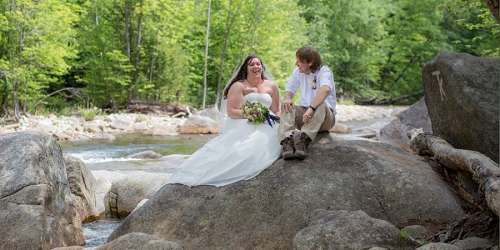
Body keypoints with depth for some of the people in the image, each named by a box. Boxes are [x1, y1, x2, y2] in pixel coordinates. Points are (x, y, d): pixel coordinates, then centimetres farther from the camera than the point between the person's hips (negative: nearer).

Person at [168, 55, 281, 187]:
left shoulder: (272, 86, 19)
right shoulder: (238, 86, 7)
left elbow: (276, 111, 19)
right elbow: (231, 112, -2)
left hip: (265, 127, 3)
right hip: (242, 126, -3)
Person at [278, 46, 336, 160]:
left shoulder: (324, 71, -12)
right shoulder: (298, 72, 8)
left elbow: (325, 89, -33)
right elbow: (290, 90, 14)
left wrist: (311, 108, -46)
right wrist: (288, 99, -13)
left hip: (325, 117, -5)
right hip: (304, 113, 5)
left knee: (321, 104, -36)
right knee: (287, 107, -20)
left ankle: (304, 139, -53)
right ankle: (287, 140, -45)